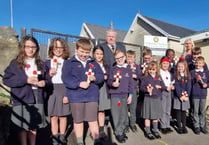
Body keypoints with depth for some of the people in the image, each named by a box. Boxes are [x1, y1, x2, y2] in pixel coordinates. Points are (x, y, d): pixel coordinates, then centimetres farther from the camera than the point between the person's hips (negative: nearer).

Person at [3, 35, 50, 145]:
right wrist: (25, 80, -16)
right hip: (22, 100, -3)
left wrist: (44, 82, -10)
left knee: (34, 127, 15)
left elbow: (48, 79, 13)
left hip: (37, 100, 3)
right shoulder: (15, 63, -1)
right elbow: (6, 80, -7)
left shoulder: (40, 64, 9)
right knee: (23, 128, 9)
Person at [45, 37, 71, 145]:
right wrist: (49, 74, -12)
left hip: (64, 92, -1)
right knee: (53, 116, 4)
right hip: (51, 92, 1)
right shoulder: (47, 63, 7)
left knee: (63, 115, 8)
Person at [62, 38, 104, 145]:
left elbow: (101, 76, 8)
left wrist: (95, 78, -14)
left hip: (92, 96, 2)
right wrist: (79, 83, -22)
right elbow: (66, 78, -11)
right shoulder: (69, 63, -1)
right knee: (78, 120, 13)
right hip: (76, 97, -1)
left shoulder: (93, 63, 9)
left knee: (93, 120, 7)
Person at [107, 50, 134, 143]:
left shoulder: (128, 70, 7)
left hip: (125, 95, 3)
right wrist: (112, 83, -22)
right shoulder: (112, 69, 1)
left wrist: (130, 95, 7)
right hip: (115, 95, -3)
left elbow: (131, 83, 9)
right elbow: (109, 81, 1)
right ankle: (118, 133, 15)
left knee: (124, 114, 11)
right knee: (116, 114, 1)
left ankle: (121, 130, 29)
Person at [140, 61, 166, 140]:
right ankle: (148, 132, 18)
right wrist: (147, 89, -25)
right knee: (148, 116, 3)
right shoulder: (145, 78, -5)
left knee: (156, 115, 16)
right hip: (148, 99, -4)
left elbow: (163, 86, 10)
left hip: (157, 99, 4)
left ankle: (155, 130, 33)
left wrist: (160, 87, -11)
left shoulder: (159, 78, 7)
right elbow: (141, 87, -7)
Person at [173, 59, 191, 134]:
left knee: (184, 112, 10)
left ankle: (184, 126, 22)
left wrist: (186, 95, -12)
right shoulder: (175, 76, -3)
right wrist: (180, 96, -14)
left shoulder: (188, 76, 4)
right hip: (177, 97, -2)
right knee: (178, 112, 5)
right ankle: (179, 127, 16)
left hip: (185, 97, 2)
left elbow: (189, 87, -1)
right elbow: (176, 87, -8)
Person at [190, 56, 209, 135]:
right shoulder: (192, 72, 0)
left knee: (202, 111, 11)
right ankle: (196, 126, 17)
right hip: (195, 94, -2)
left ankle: (202, 126, 25)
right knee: (196, 111, 5)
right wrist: (195, 80, -19)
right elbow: (190, 83, -2)